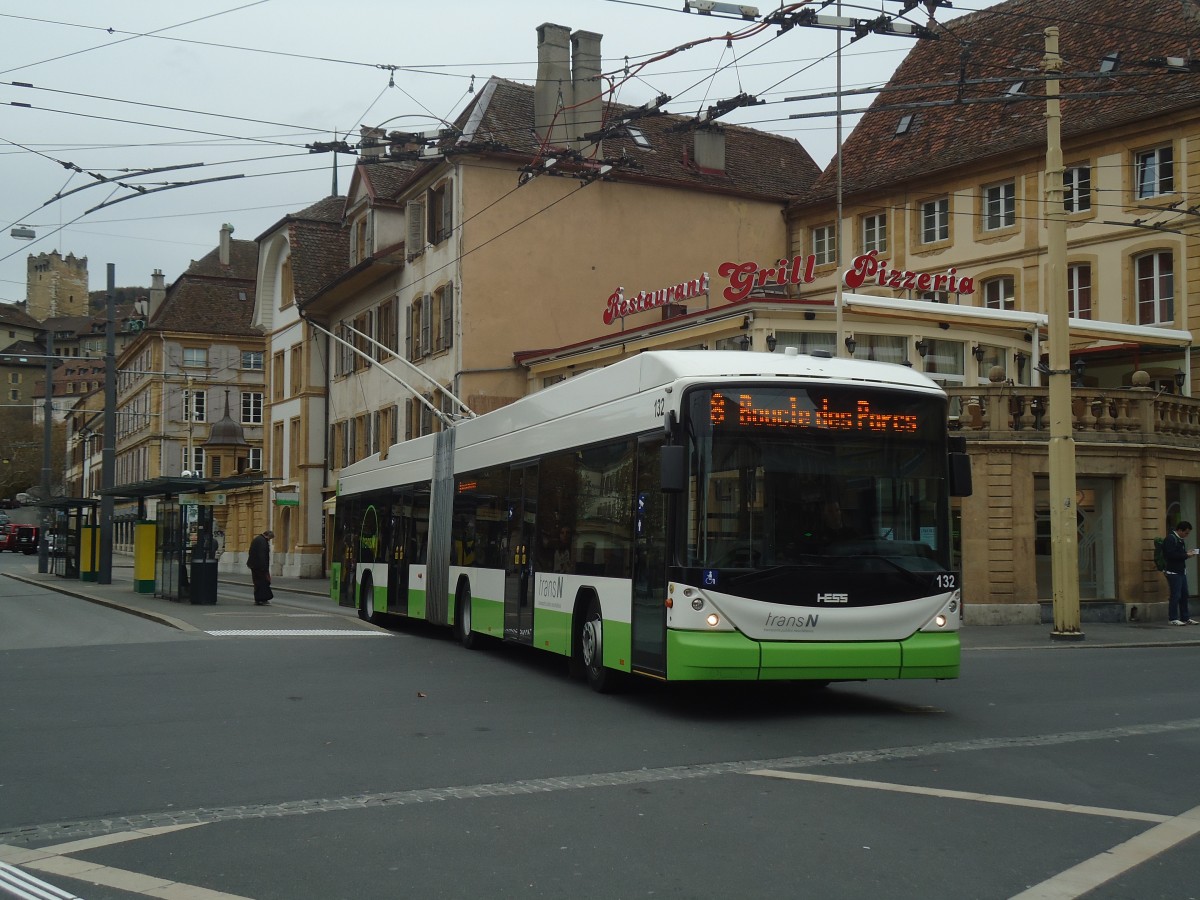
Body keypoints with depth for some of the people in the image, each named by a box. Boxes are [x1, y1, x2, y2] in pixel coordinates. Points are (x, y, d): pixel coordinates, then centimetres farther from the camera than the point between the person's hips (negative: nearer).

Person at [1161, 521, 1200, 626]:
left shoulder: (1181, 539, 17)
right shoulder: (1170, 539, -14)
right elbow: (1171, 555, -23)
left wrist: (1188, 553, 3)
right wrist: (1186, 555, -18)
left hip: (1181, 571, 10)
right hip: (1173, 572, -10)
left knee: (1184, 595, 11)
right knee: (1175, 595, -6)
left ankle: (1185, 618, 17)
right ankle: (1173, 619, 0)